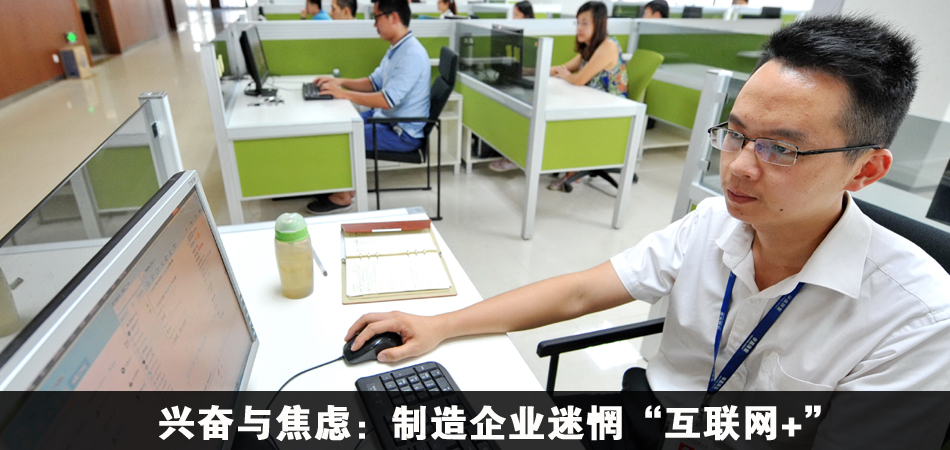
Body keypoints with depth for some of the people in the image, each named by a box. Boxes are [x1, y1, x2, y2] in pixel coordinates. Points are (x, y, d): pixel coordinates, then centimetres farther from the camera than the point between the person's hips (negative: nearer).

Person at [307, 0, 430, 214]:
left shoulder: (412, 54, -24)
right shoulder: (396, 49, 8)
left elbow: (387, 100, -29)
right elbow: (374, 82, 16)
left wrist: (344, 94, -23)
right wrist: (342, 81, 1)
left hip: (402, 133, -10)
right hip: (386, 118, 10)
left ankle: (343, 196, 5)